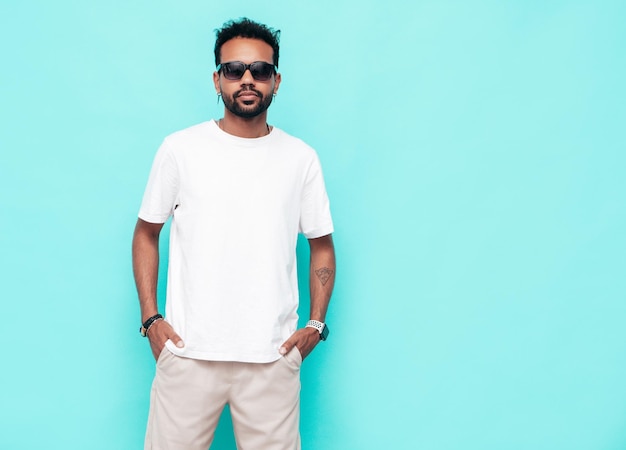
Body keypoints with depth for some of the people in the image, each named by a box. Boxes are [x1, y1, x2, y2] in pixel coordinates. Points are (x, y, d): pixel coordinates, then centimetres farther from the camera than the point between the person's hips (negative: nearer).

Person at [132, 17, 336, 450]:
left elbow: (322, 245, 11)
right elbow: (146, 233, 9)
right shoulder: (180, 149, 1)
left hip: (272, 356, 1)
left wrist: (316, 323, 2)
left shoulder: (301, 158, 4)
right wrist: (150, 318, 1)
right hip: (188, 352, 0)